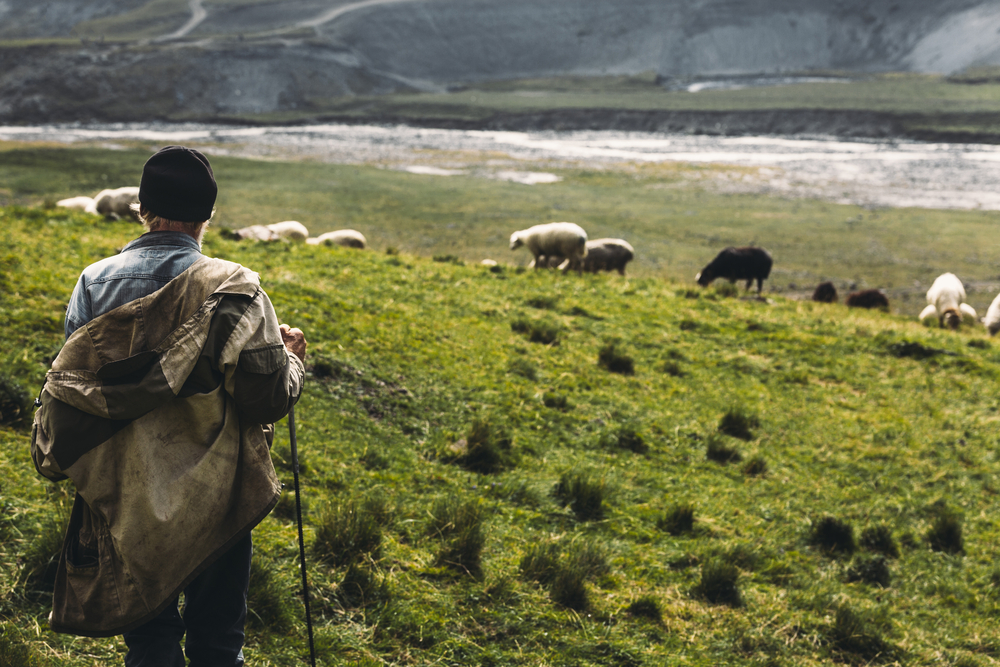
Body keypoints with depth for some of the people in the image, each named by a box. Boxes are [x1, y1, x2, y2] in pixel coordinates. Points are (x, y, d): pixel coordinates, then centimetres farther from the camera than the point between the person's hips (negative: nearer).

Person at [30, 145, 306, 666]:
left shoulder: (93, 283, -2)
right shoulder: (232, 287, -13)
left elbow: (68, 384, 3)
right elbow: (268, 398, -17)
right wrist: (292, 357, 4)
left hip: (126, 501, 3)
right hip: (215, 501, -2)